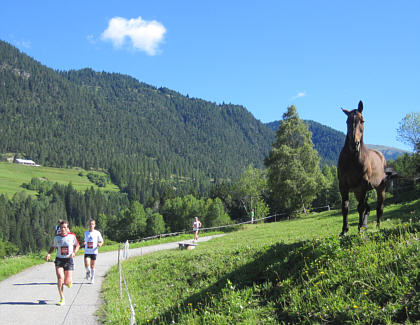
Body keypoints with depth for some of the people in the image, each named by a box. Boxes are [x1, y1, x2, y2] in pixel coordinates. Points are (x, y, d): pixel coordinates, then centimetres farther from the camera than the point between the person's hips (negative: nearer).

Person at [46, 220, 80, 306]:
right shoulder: (57, 237, 1)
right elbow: (53, 247, 13)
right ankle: (62, 299, -6)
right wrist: (49, 253, -5)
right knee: (60, 278, -17)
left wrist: (74, 252, -10)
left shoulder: (72, 236, -3)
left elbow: (77, 246, 9)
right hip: (59, 260, 1)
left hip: (69, 260, -1)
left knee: (67, 282, -3)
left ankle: (69, 281, 37)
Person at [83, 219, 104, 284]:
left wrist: (100, 244, -16)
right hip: (87, 251, 1)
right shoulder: (86, 233, 8)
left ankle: (92, 278, 22)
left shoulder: (97, 233, -1)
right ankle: (88, 272, 15)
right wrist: (84, 242, 0)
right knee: (86, 265, -17)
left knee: (92, 266, 5)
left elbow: (101, 241, 6)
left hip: (94, 252, -1)